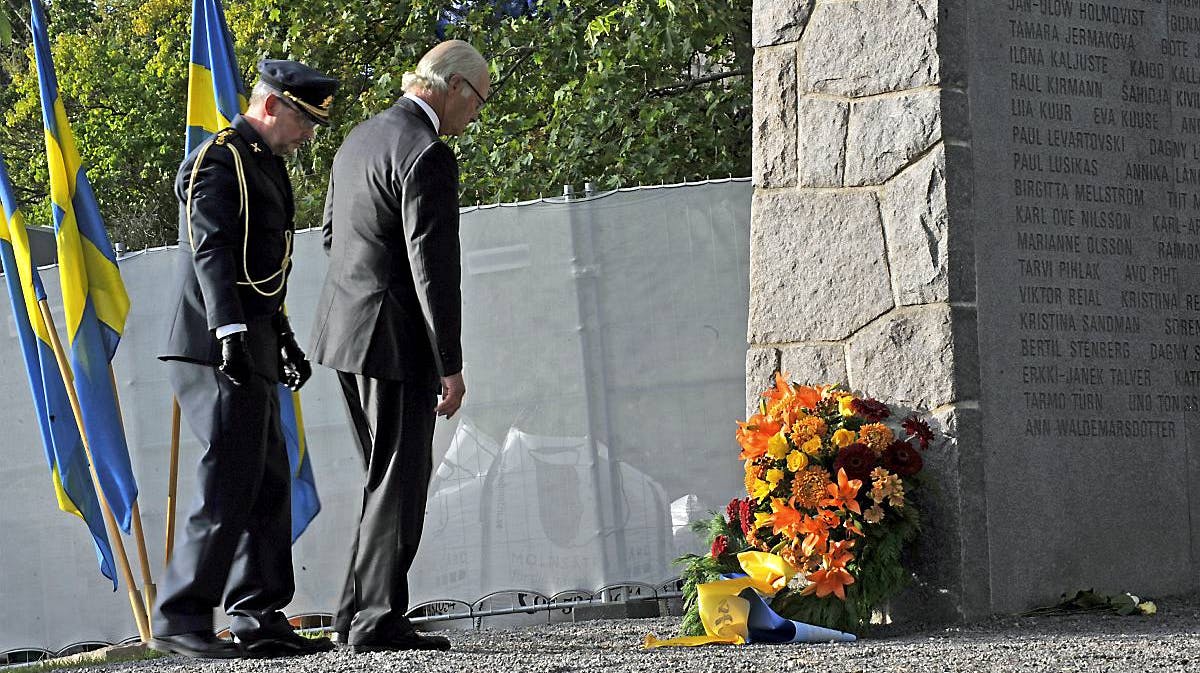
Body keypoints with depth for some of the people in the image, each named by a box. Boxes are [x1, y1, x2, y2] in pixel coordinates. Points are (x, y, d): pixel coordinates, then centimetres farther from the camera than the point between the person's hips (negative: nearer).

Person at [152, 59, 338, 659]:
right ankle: (180, 620, -11)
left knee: (269, 486, 9)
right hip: (218, 351, -10)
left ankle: (259, 621, 12)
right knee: (229, 484, -13)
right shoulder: (219, 159, -9)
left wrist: (282, 338, 29)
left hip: (249, 356, 10)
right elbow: (210, 249, -21)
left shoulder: (263, 166, 23)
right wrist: (231, 329, -30)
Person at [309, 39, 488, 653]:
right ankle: (378, 620, 0)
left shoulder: (360, 139, 12)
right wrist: (450, 366, -16)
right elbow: (433, 267, -19)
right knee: (398, 482, -2)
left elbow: (332, 234, 23)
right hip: (394, 339, -9)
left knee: (391, 478, 17)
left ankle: (357, 611, 18)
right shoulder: (428, 156, -16)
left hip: (343, 330, 9)